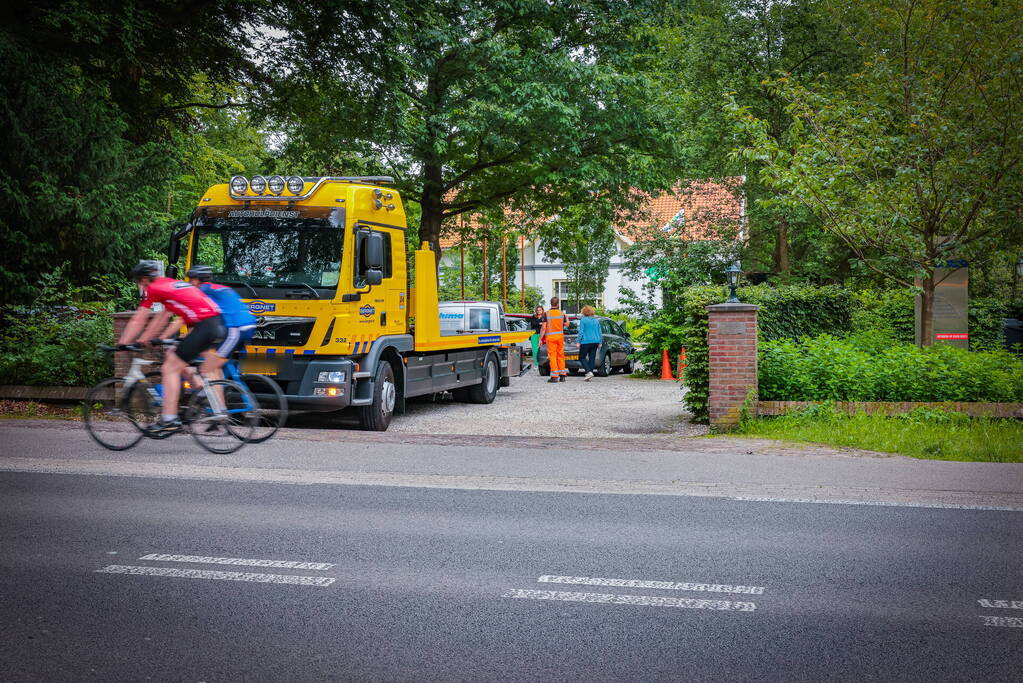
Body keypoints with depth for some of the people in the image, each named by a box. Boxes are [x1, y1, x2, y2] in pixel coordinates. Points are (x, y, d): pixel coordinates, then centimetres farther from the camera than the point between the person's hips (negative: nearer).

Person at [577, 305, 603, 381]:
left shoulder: (583, 320, -5)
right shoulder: (596, 320, 11)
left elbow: (581, 332, -10)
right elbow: (600, 332, 12)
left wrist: (579, 342, -7)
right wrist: (600, 342, 18)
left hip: (586, 341, -6)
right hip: (595, 341, 6)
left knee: (582, 357, 2)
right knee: (592, 358, 8)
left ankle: (589, 372, -15)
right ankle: (590, 373, 6)